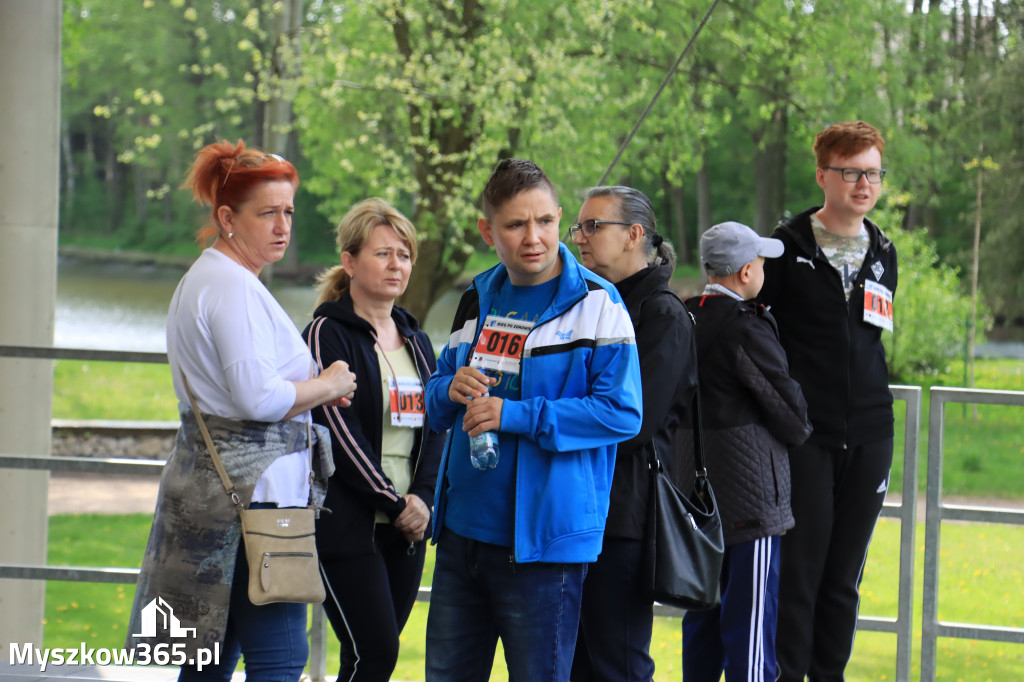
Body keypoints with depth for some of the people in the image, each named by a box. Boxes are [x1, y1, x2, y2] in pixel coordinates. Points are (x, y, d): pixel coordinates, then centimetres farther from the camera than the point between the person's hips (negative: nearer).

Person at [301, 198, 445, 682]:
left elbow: (434, 426, 12)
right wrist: (395, 503, -12)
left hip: (405, 529, 6)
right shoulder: (327, 335, -5)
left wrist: (422, 498, -5)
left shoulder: (415, 341, 17)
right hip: (346, 526, -6)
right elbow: (339, 433, -12)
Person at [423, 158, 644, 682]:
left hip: (543, 538, -6)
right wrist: (451, 390, -6)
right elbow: (437, 399, 20)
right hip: (462, 530, 6)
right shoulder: (478, 299, 11)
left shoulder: (595, 304, -9)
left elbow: (622, 413, -17)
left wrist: (515, 415, -21)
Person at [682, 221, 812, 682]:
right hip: (748, 484, -8)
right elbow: (786, 404, -12)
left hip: (697, 484, 8)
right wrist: (800, 431, 10)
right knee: (750, 611, -5)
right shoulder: (745, 327, -17)